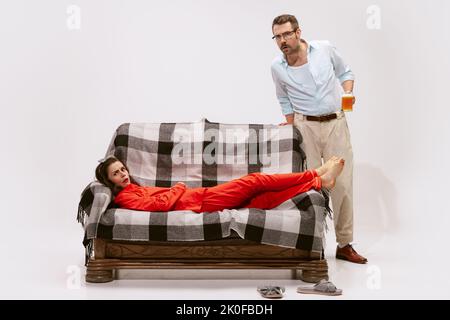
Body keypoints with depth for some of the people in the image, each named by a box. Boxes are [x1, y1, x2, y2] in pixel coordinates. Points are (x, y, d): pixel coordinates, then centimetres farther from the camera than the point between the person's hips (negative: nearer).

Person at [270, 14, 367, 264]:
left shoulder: (325, 49, -4)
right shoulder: (277, 67, -3)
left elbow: (345, 73, 12)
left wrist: (347, 94, -8)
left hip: (336, 123, 1)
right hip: (305, 126, 0)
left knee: (343, 185, 1)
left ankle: (344, 245, 13)